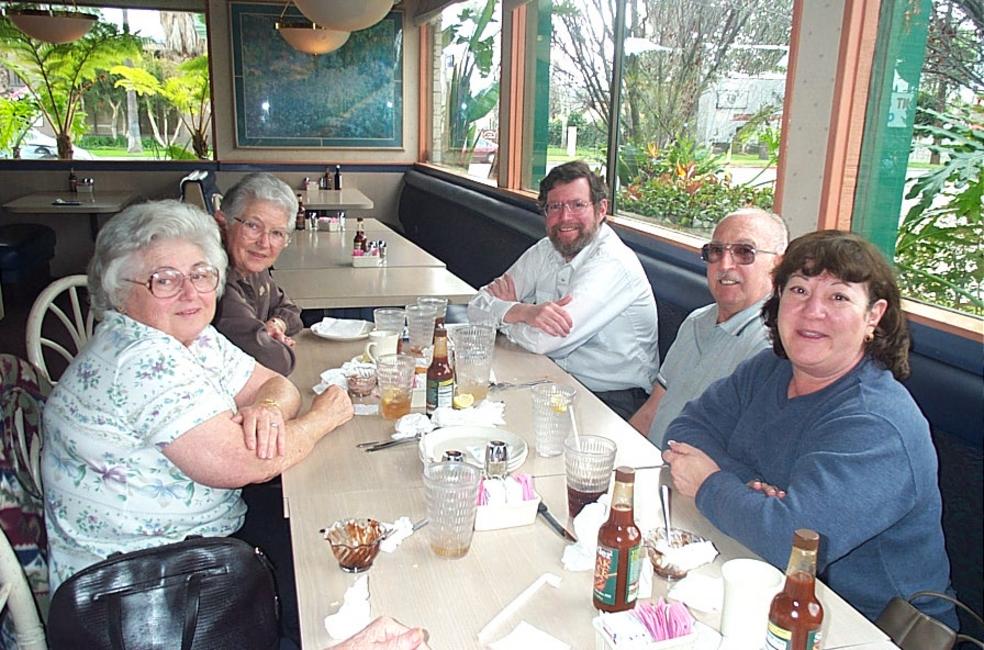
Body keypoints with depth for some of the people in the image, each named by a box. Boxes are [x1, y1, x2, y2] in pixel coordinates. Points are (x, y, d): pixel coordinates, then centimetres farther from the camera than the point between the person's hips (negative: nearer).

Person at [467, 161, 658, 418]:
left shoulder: (614, 264, -19)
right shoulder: (544, 251, 5)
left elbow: (542, 340, -26)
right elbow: (478, 307, -2)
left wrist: (504, 308, -6)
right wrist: (522, 312, -23)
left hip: (612, 400, -6)